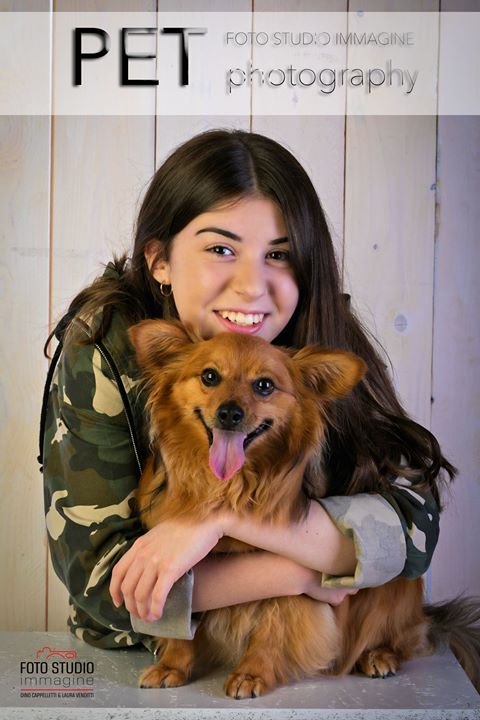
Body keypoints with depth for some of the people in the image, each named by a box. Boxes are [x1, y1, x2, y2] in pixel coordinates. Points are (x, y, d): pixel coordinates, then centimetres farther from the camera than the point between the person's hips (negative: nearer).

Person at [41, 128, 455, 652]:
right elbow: (99, 575, -22)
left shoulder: (325, 346, -15)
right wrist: (306, 572, -23)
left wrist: (224, 515, -32)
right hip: (140, 665, -1)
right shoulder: (104, 351, -19)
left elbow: (414, 528, -22)